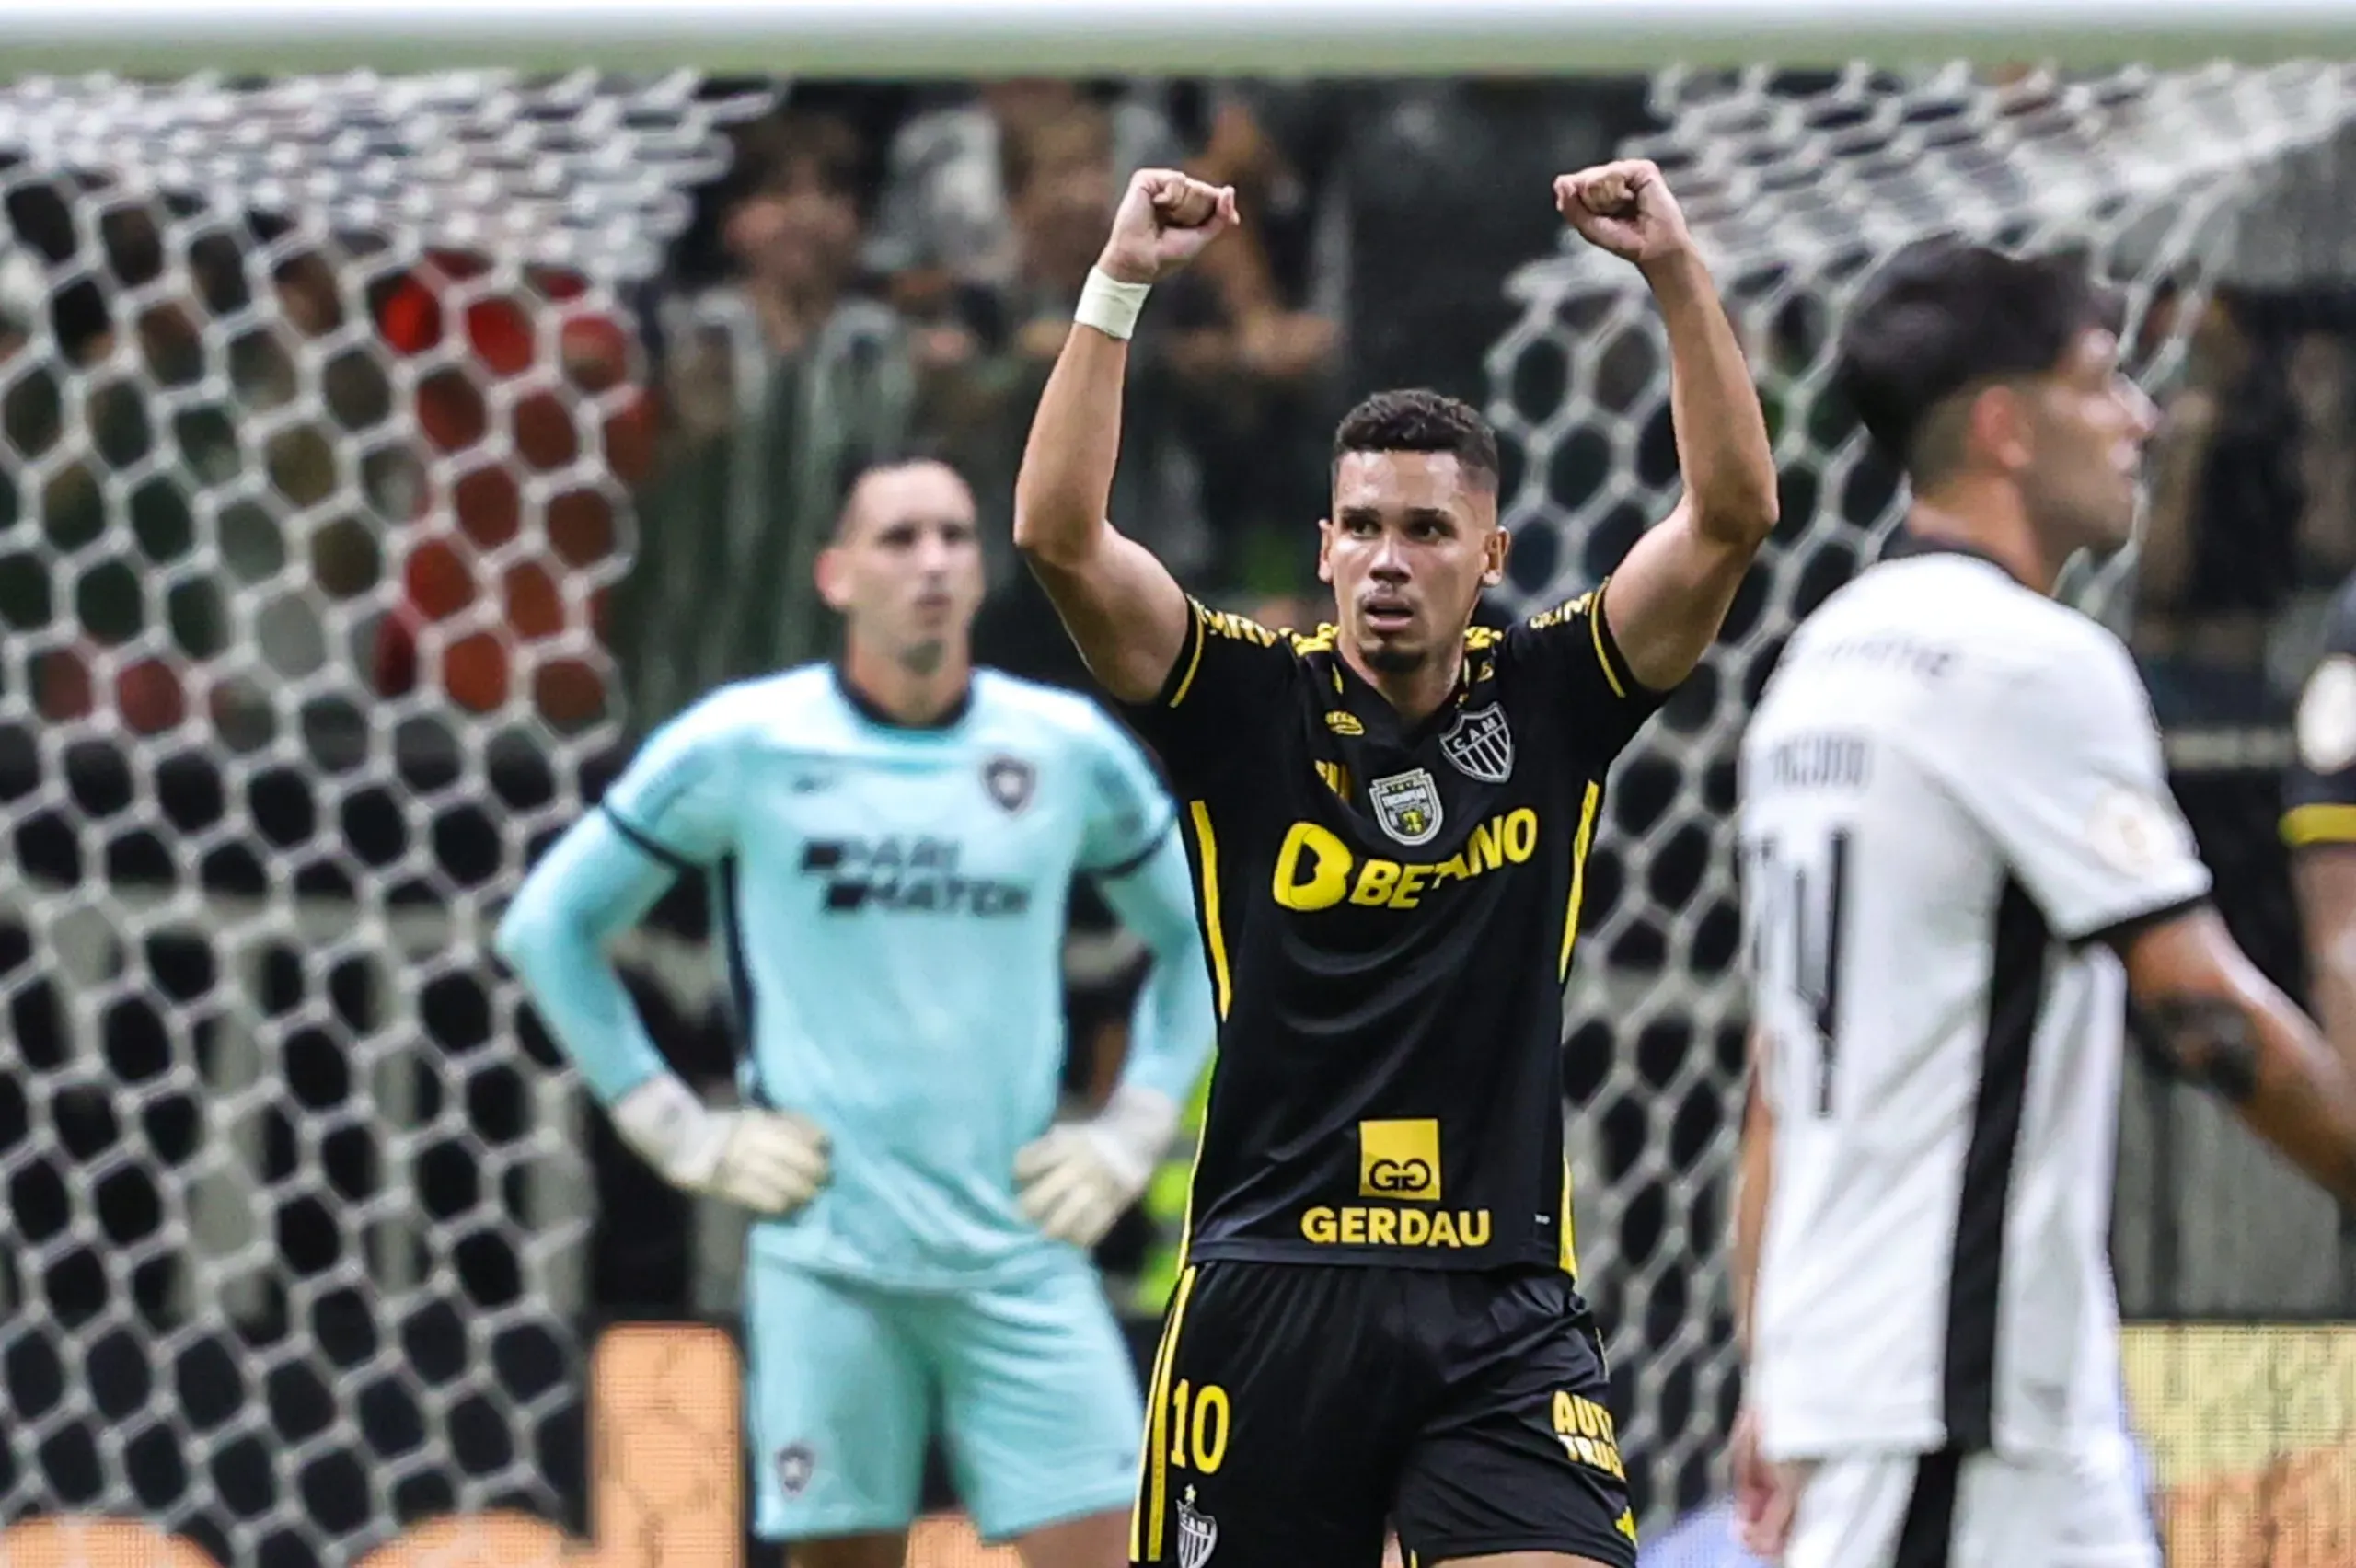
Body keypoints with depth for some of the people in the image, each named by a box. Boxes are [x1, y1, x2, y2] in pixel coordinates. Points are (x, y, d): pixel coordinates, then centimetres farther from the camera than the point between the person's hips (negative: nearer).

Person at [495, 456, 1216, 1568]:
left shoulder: (1071, 752, 5)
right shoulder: (739, 747, -2)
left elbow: (1196, 942, 21)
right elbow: (549, 927, 7)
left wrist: (1129, 1135, 9)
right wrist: (686, 1138, 1)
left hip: (1022, 1258, 2)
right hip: (827, 1261, -2)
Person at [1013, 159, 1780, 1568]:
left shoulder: (1553, 701, 5)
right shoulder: (1247, 703, 2)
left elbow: (1732, 517, -4)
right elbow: (1060, 536, -10)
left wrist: (1679, 272, -13)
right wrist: (1118, 289, -16)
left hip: (1501, 1307, 0)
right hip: (1269, 1290, 0)